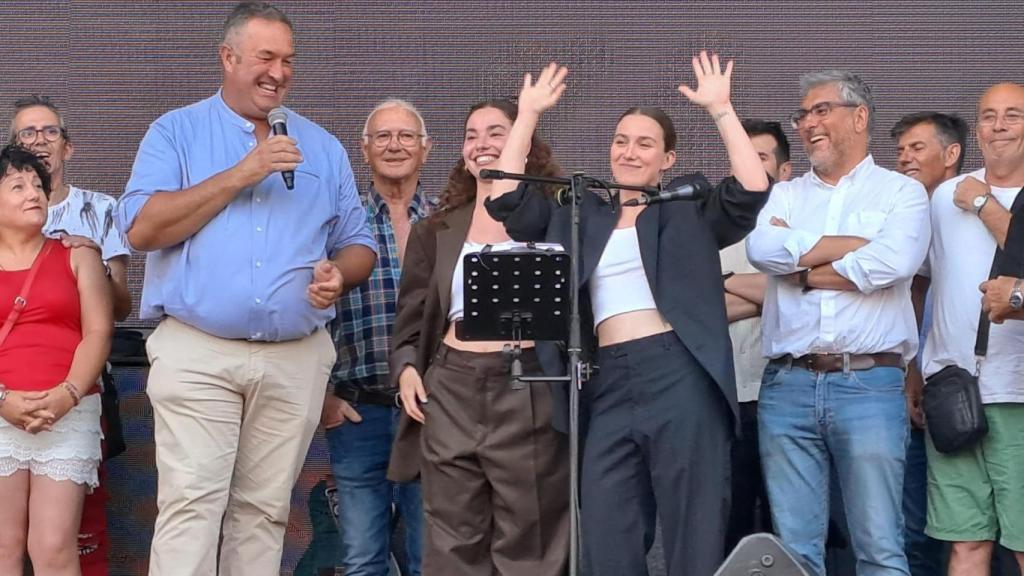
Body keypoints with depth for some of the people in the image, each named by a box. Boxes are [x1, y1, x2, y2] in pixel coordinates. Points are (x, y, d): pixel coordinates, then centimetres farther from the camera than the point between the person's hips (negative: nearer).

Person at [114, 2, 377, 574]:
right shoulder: (177, 132, 5)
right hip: (197, 354, -3)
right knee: (190, 507, -10)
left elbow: (359, 243, 17)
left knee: (264, 510, 6)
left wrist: (338, 274, -8)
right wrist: (241, 175, -12)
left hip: (297, 359, 3)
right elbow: (141, 228, -9)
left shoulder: (322, 147, 15)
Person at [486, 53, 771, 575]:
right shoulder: (582, 216, 18)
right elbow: (507, 200, 11)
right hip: (609, 386, 4)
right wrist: (528, 115, 11)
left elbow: (752, 191, -7)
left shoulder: (689, 208, 9)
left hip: (679, 377, -4)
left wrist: (720, 108, -7)